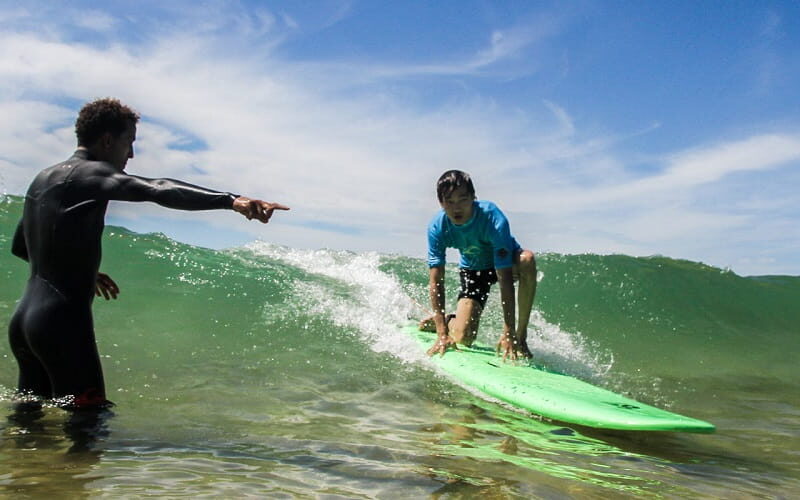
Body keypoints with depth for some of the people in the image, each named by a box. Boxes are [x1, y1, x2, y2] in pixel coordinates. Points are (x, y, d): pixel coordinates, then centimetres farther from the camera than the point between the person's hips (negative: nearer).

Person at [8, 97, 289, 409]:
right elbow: (157, 190, -29)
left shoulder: (42, 178, 16)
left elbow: (20, 246, 28)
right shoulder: (92, 173, -10)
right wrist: (232, 201, -41)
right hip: (63, 322, -9)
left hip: (22, 318, 10)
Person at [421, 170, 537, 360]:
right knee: (463, 339, -13)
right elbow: (435, 282, -25)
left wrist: (508, 333, -40)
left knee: (527, 260, -39)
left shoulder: (493, 219, -36)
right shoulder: (437, 227, -26)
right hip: (472, 270, 2)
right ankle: (440, 321, 25)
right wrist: (442, 333, -31)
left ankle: (521, 335, -24)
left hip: (505, 261, -1)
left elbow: (504, 278, -38)